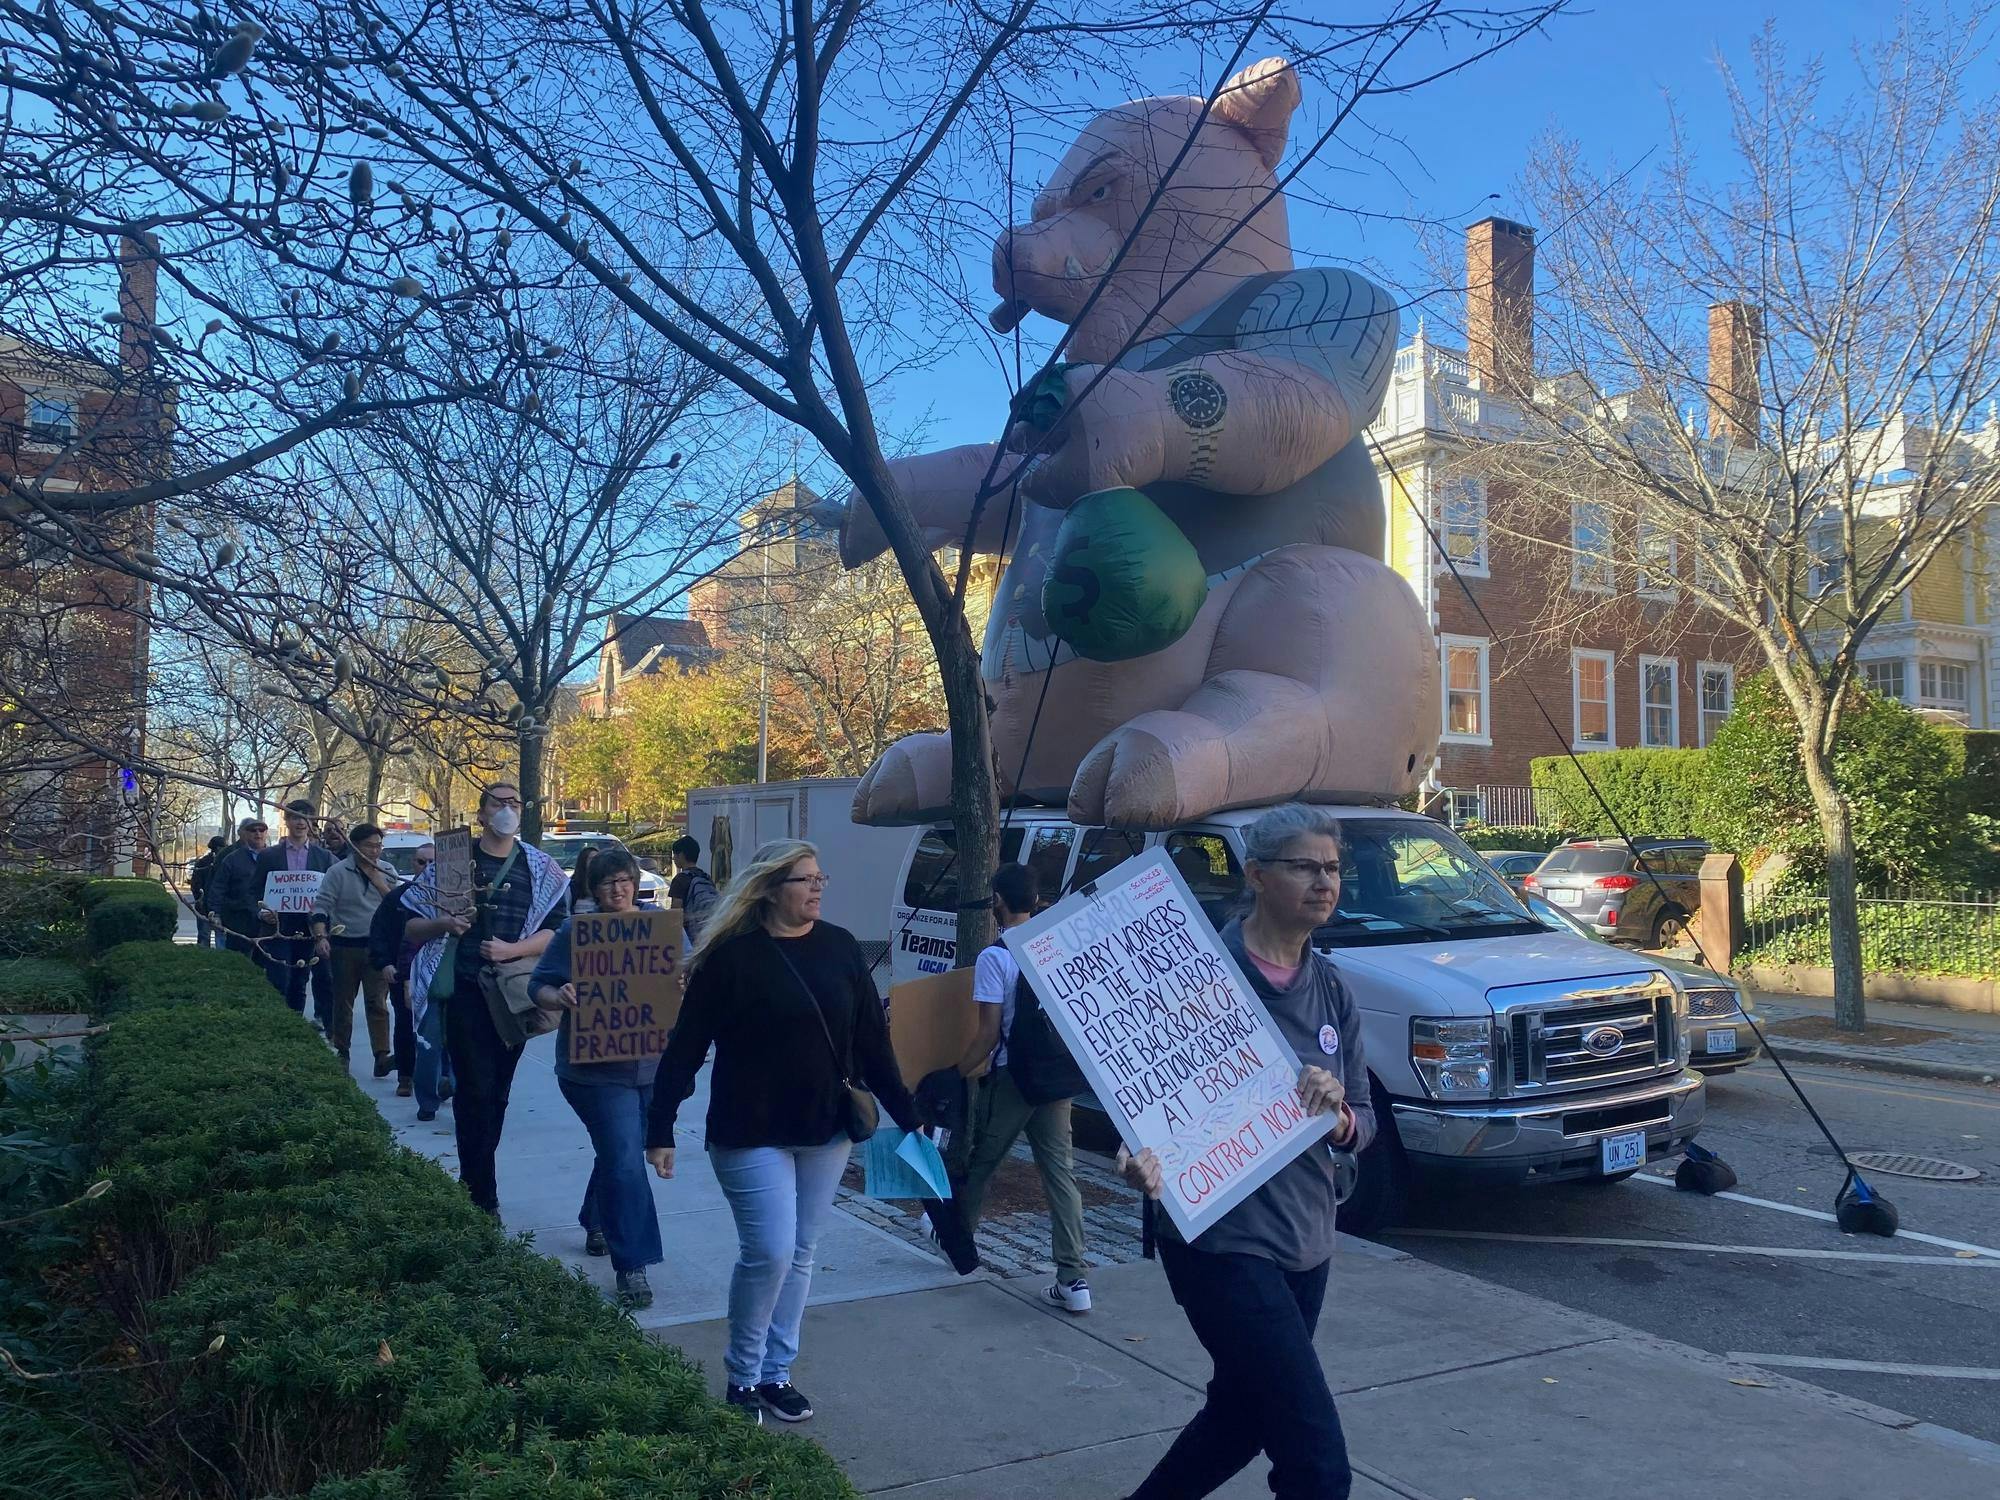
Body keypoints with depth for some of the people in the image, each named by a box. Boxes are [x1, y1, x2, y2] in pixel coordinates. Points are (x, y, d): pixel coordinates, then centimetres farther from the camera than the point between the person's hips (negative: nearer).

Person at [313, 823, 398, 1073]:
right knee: (343, 1003, 10)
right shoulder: (338, 872, -2)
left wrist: (378, 881, -8)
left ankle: (382, 1056, -15)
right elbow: (321, 905, -6)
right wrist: (321, 936, -19)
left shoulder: (386, 871, 9)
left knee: (377, 1002, -7)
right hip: (345, 946, -1)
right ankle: (341, 1053, 23)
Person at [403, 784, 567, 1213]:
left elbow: (557, 931, -1)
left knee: (497, 1093, 9)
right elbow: (410, 928, 7)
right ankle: (483, 1197, -1)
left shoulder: (541, 869, 7)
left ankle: (472, 1184, 24)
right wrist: (442, 925, -14)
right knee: (476, 1091, -8)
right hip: (465, 993, -2)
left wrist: (512, 949, -16)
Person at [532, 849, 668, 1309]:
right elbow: (540, 985, -3)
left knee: (619, 1153, 21)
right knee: (625, 1163, -11)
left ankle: (596, 1223, 47)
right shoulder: (576, 930, -6)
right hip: (597, 1068, -4)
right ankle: (632, 1266, -4)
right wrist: (558, 997, -25)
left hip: (652, 1063, 5)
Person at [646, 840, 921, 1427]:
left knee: (800, 1255, 12)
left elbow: (872, 1040, 6)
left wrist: (906, 1115, 5)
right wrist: (660, 1131, -9)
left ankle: (776, 1373, 27)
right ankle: (743, 1376, 15)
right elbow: (685, 1048, -8)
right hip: (752, 1135, -5)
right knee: (769, 1254, -7)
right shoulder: (732, 956, -11)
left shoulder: (840, 948, 2)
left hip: (826, 1134, 5)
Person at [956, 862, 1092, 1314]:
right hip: (1057, 1078, 5)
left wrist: (959, 1073, -4)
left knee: (980, 1161, 17)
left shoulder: (995, 957, -14)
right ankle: (1073, 1280, 1)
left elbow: (989, 1033, -15)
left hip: (1010, 1079, -5)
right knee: (1060, 1171, 5)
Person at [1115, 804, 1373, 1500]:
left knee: (1240, 1418, 22)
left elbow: (1364, 1127, 8)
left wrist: (1338, 1115, -15)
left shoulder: (1332, 992, 7)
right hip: (1224, 1240, -7)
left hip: (1306, 1241, 8)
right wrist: (1137, 1154, -33)